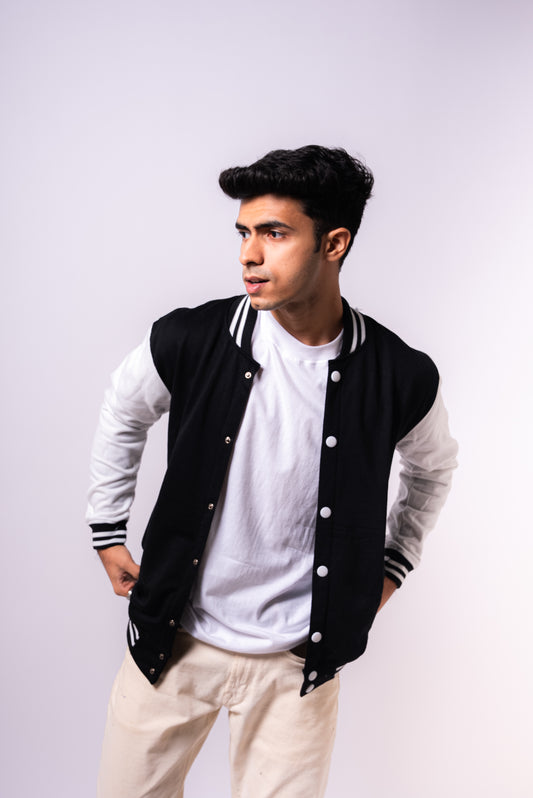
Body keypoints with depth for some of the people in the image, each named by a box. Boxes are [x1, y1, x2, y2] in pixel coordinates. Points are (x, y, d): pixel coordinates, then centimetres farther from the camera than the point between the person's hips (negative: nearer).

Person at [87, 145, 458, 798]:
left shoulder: (400, 377, -12)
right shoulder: (188, 341, -13)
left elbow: (432, 467, 11)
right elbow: (122, 416, 8)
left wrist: (392, 565, 10)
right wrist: (107, 534, 11)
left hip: (297, 661, 0)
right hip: (172, 639, 1)